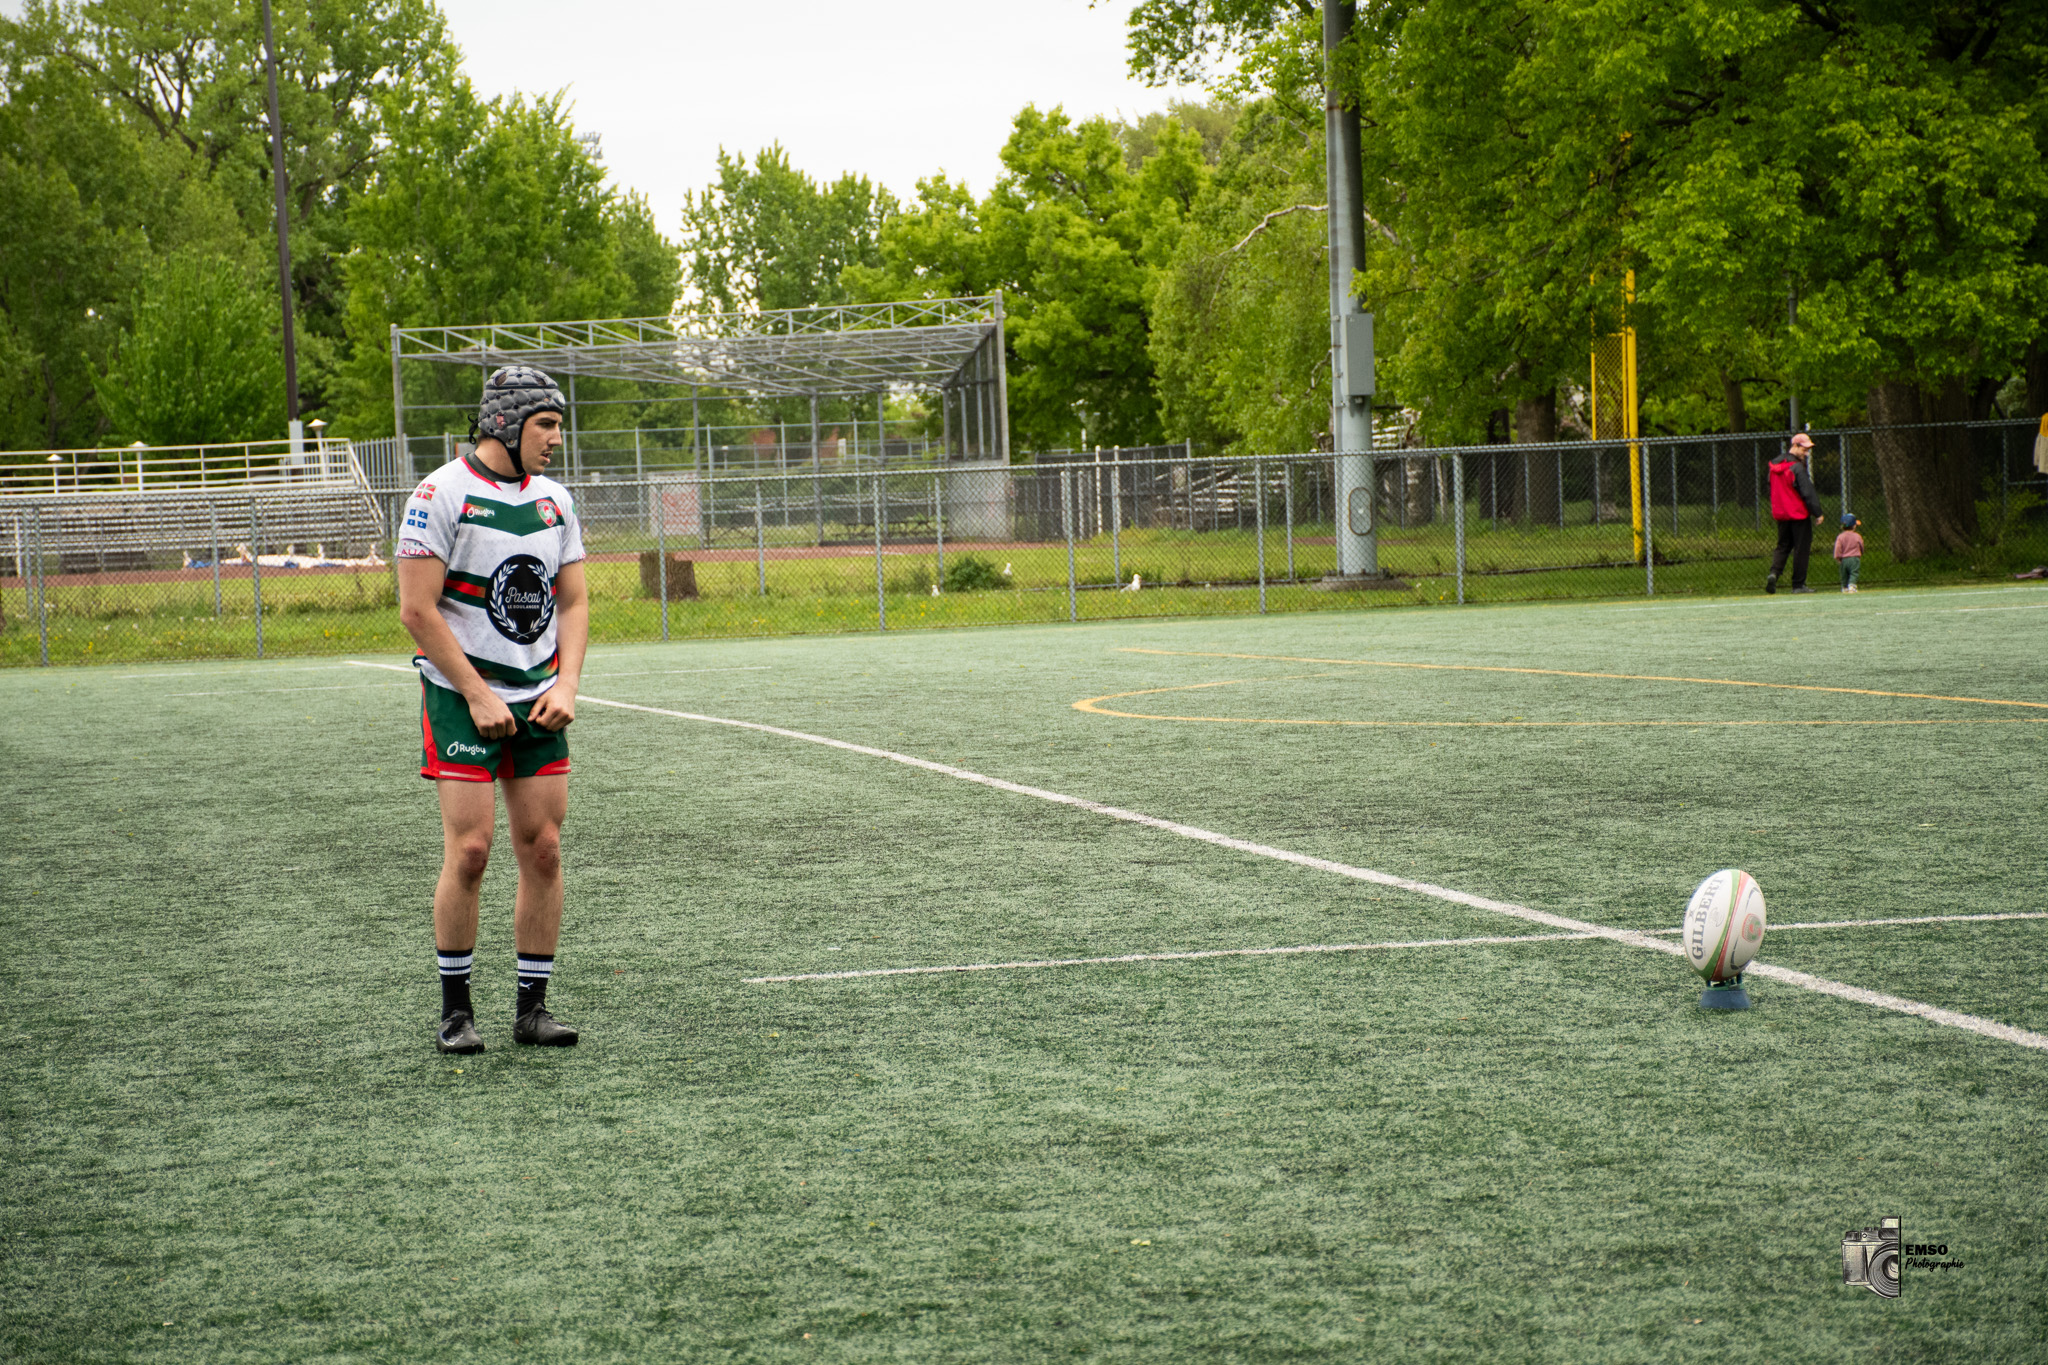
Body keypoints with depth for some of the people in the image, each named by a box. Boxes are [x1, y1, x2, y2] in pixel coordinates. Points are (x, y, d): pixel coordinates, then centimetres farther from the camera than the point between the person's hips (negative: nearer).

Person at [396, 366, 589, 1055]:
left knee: (543, 849, 1)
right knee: (468, 848, -10)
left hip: (538, 700, 6)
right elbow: (418, 610, -13)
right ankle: (455, 1008, 3)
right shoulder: (442, 494, -10)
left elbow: (573, 602, 13)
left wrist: (566, 686, -2)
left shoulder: (554, 499, 9)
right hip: (462, 695, -5)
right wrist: (478, 696, -14)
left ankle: (533, 1005, 10)